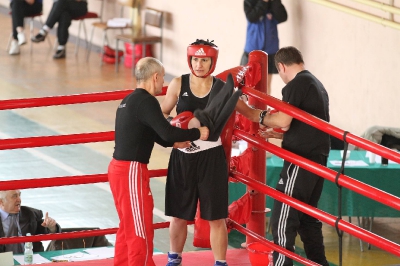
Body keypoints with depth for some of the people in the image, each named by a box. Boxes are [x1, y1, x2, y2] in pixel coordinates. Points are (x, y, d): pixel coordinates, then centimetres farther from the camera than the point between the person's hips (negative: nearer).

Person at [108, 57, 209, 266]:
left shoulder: (129, 100, 13)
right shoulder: (145, 101, -17)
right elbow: (166, 132, -27)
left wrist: (174, 143, 17)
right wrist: (197, 133, -15)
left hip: (119, 169, 10)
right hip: (131, 172, -10)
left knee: (128, 226, 20)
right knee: (141, 231, -2)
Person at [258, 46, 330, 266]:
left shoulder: (296, 84, -11)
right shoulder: (317, 85, 18)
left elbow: (283, 121, -20)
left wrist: (262, 117, -2)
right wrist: (273, 134, 28)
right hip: (318, 158, 10)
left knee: (283, 220, -9)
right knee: (307, 217, 18)